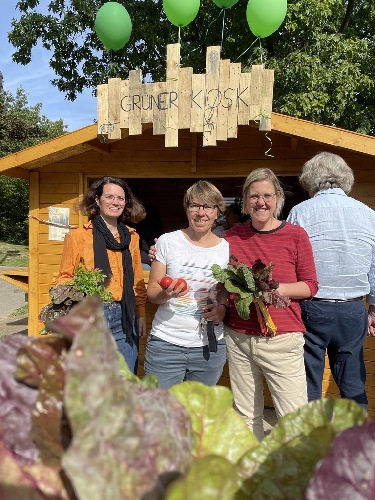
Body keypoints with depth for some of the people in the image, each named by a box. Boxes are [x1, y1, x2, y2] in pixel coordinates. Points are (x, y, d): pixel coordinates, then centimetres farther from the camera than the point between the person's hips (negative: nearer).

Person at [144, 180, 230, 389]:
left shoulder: (227, 249, 2)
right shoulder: (167, 242, -4)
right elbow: (151, 293, 1)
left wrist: (222, 308, -8)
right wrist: (167, 293, -21)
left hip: (210, 346, 2)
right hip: (166, 343, -2)